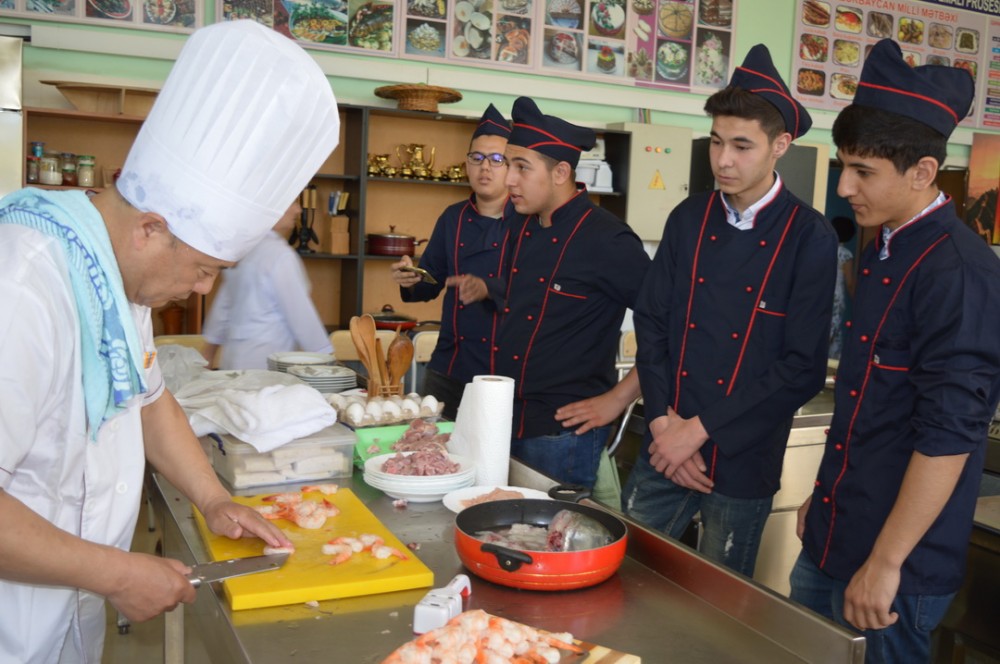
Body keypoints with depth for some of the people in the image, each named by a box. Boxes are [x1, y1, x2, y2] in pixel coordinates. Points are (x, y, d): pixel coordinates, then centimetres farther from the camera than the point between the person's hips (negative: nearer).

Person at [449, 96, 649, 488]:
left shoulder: (608, 242, -18)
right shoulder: (522, 229, 7)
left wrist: (617, 398, -16)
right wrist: (487, 289, 8)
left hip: (564, 433, -8)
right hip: (507, 421, 8)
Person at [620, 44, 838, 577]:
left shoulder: (811, 238, -9)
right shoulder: (689, 220, 3)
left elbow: (803, 369, -12)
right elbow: (650, 323, 4)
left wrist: (701, 430, -13)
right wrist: (664, 421, -8)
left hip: (742, 466, -3)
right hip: (664, 453, 3)